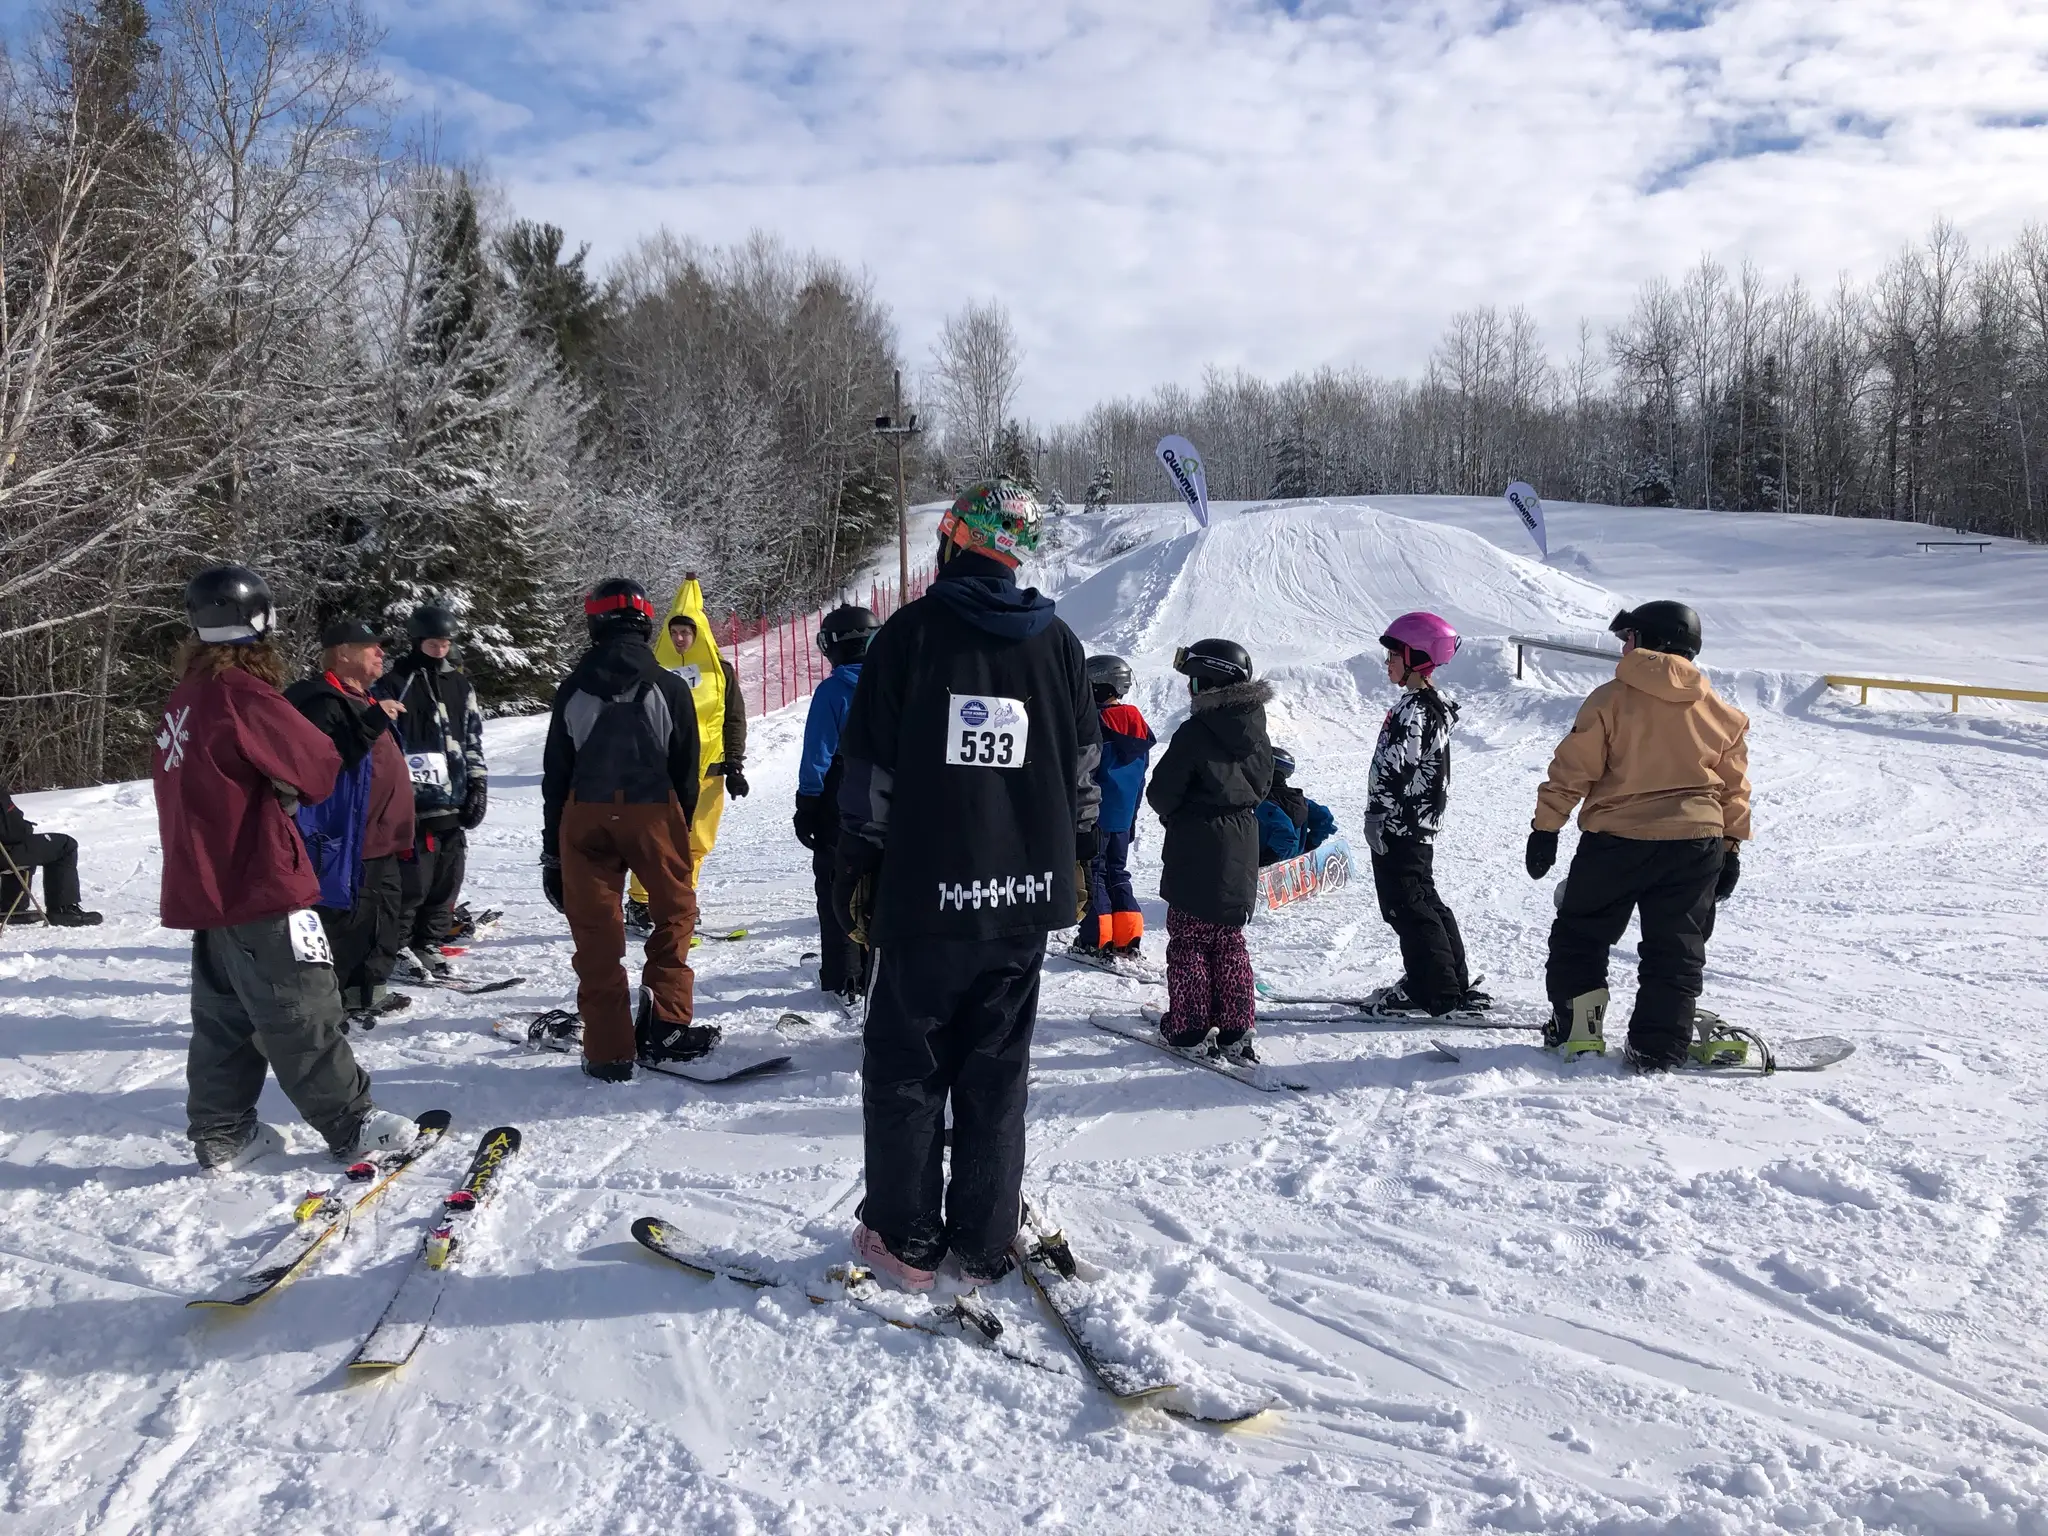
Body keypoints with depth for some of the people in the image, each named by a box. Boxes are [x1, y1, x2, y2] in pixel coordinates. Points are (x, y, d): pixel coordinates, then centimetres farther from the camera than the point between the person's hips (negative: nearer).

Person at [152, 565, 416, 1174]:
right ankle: (351, 1125, 9)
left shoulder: (184, 700, 7)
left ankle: (220, 1135, 23)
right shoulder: (242, 695, -18)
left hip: (204, 885, 8)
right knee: (302, 1013, 0)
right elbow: (319, 769, -12)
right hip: (260, 890, -8)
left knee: (224, 1015, 16)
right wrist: (286, 786, 7)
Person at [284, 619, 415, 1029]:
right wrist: (371, 722, -33)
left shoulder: (359, 699, 18)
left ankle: (371, 991, 29)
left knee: (385, 908, 17)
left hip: (379, 838, 11)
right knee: (349, 918, -6)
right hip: (348, 840, -11)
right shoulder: (324, 702, -14)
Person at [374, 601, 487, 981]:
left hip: (453, 804, 6)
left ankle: (428, 945, 20)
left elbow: (473, 740, 19)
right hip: (412, 804, -5)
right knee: (412, 882, -7)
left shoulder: (459, 686, 15)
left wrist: (477, 785, 11)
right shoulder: (393, 685, -2)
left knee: (446, 881, 9)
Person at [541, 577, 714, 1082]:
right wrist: (681, 831, 15)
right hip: (652, 812, -1)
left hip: (583, 817, 2)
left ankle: (609, 1050, 8)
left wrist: (553, 852, 15)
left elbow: (554, 776, 9)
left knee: (596, 931, 6)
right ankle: (665, 1024, 6)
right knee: (675, 911, 16)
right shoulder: (670, 688, 1)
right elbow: (687, 773, 3)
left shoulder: (573, 690, 6)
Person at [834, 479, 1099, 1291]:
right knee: (997, 1075, 12)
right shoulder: (1058, 643, 6)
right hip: (1025, 896, 4)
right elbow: (1083, 769, 12)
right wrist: (1073, 858, 22)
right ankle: (985, 1243, 17)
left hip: (924, 892, -3)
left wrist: (856, 866, 3)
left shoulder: (912, 631, -5)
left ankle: (904, 1239, 16)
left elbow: (870, 767, -5)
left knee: (905, 1070, 10)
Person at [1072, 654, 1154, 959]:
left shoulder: (1096, 722, -15)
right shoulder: (1138, 726, 9)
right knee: (1117, 872, 15)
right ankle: (1128, 937, 13)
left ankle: (1097, 938, 1)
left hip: (1096, 815, -7)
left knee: (1093, 871, 2)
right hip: (1124, 817, 7)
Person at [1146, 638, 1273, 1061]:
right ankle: (1235, 1030, 16)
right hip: (1241, 855, 6)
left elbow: (1162, 793, -13)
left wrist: (1176, 815, 7)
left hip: (1196, 855, -6)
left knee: (1188, 940, 5)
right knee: (1229, 941, 15)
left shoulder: (1195, 733, -17)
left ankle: (1188, 1028, 9)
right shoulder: (1256, 733, 4)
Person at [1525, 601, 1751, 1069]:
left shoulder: (1611, 699, -7)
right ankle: (1659, 1044, 9)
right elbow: (1735, 786, 10)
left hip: (1615, 840, -3)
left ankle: (1578, 1030, 12)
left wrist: (1545, 828, -3)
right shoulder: (1720, 711, 6)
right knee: (1676, 947, 11)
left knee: (1580, 934, 12)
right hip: (1696, 843, 3)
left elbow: (1572, 770, -9)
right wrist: (1732, 846, 18)